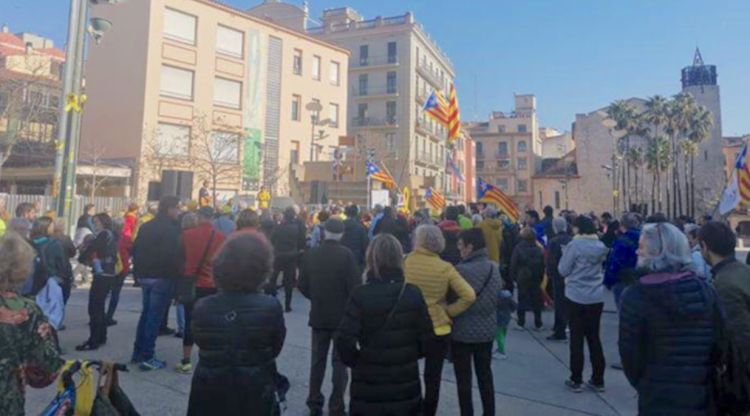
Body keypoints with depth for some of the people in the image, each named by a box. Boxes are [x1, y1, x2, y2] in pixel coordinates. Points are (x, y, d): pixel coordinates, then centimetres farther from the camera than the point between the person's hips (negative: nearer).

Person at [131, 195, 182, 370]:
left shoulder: (146, 227, 11)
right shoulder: (171, 229, -15)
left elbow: (135, 250, 15)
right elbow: (172, 256, -21)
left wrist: (138, 272, 19)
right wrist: (175, 276, -10)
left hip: (145, 276, 8)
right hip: (162, 278, -8)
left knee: (146, 313, 19)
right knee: (155, 316, -2)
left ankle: (137, 352, 27)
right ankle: (147, 358, 2)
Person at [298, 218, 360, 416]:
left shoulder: (310, 254, -4)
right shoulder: (346, 255, -16)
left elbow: (303, 285, -1)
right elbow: (355, 286, -17)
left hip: (318, 315, 3)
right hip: (342, 315, -3)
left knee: (317, 360, 17)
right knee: (339, 361, 9)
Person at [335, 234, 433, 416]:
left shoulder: (360, 295, -17)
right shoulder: (413, 293, -9)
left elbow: (344, 340, -18)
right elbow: (426, 337, -4)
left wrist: (356, 361, 1)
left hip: (368, 385, -2)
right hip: (406, 383, 2)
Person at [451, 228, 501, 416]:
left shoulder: (461, 270, -21)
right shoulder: (494, 268, -4)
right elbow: (497, 298, 7)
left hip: (463, 331, -5)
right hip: (487, 330, 6)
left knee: (463, 378, 9)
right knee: (485, 374, 19)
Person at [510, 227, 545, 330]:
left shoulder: (518, 248, -10)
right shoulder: (538, 249, -1)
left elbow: (513, 264, -9)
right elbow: (542, 265, 3)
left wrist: (513, 277, -1)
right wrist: (541, 277, 9)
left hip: (522, 278, -2)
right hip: (536, 278, 2)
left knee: (522, 300, 6)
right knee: (537, 300, 10)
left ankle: (521, 323, 9)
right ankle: (538, 324, 14)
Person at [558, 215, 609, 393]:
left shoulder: (574, 245, -15)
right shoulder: (600, 246, 3)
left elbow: (563, 270, -10)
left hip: (577, 297, -5)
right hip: (596, 298, 5)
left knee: (577, 338, 4)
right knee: (594, 337, 13)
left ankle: (576, 380, 12)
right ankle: (598, 380, 20)